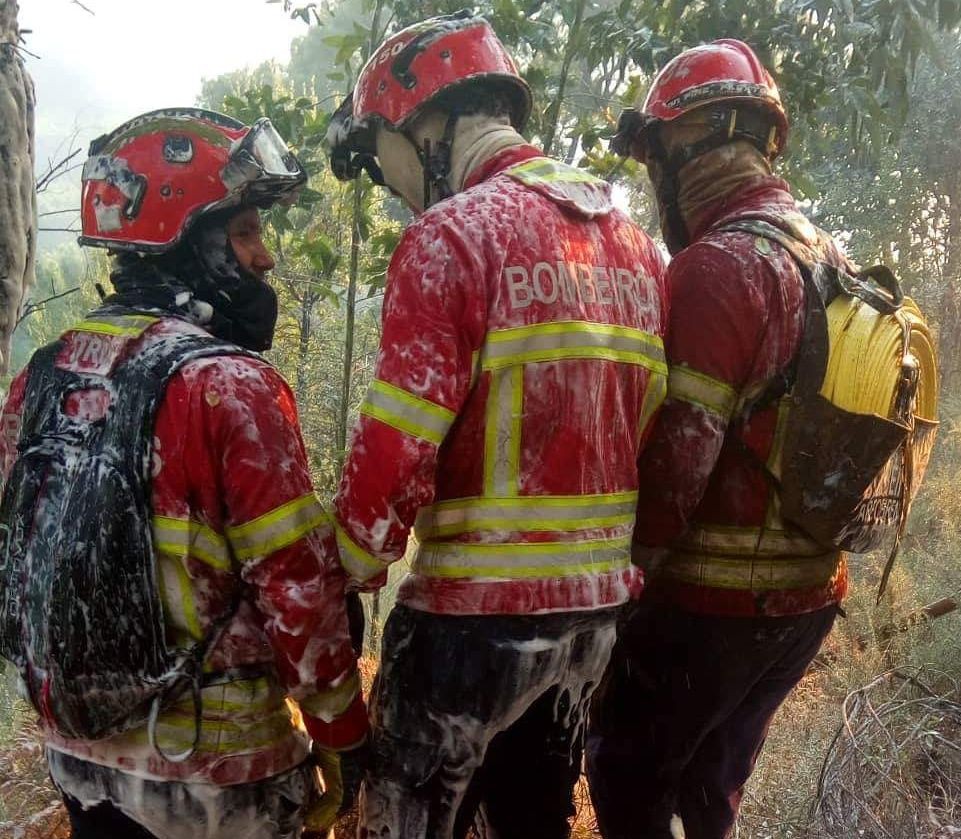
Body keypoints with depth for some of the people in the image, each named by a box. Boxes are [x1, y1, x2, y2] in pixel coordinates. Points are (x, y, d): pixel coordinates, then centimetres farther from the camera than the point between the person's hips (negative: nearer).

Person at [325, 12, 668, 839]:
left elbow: (394, 450, -17)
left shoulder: (452, 236, -14)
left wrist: (349, 573, -1)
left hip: (479, 610, -7)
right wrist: (604, 553, 17)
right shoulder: (638, 246, 8)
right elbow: (654, 435, 8)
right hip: (600, 602, 8)